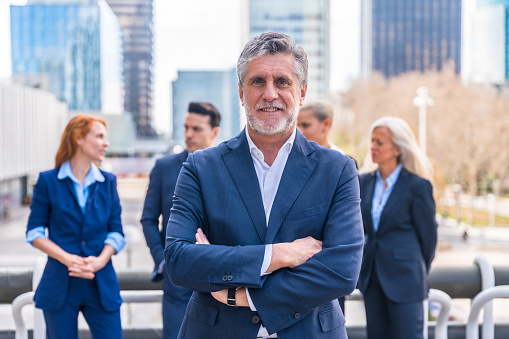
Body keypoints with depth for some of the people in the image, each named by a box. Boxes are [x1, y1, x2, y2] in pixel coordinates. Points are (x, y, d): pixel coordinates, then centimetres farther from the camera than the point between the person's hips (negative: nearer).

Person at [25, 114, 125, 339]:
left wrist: (101, 260, -11)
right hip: (60, 284, -2)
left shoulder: (108, 182, 9)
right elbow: (34, 232, 1)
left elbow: (116, 231, 7)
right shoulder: (48, 181, 1)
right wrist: (67, 258, -12)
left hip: (101, 284, 2)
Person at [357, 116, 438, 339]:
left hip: (403, 279, -6)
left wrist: (419, 274, 6)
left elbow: (428, 234, -3)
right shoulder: (365, 182, 7)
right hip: (372, 278, 6)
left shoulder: (417, 185, -10)